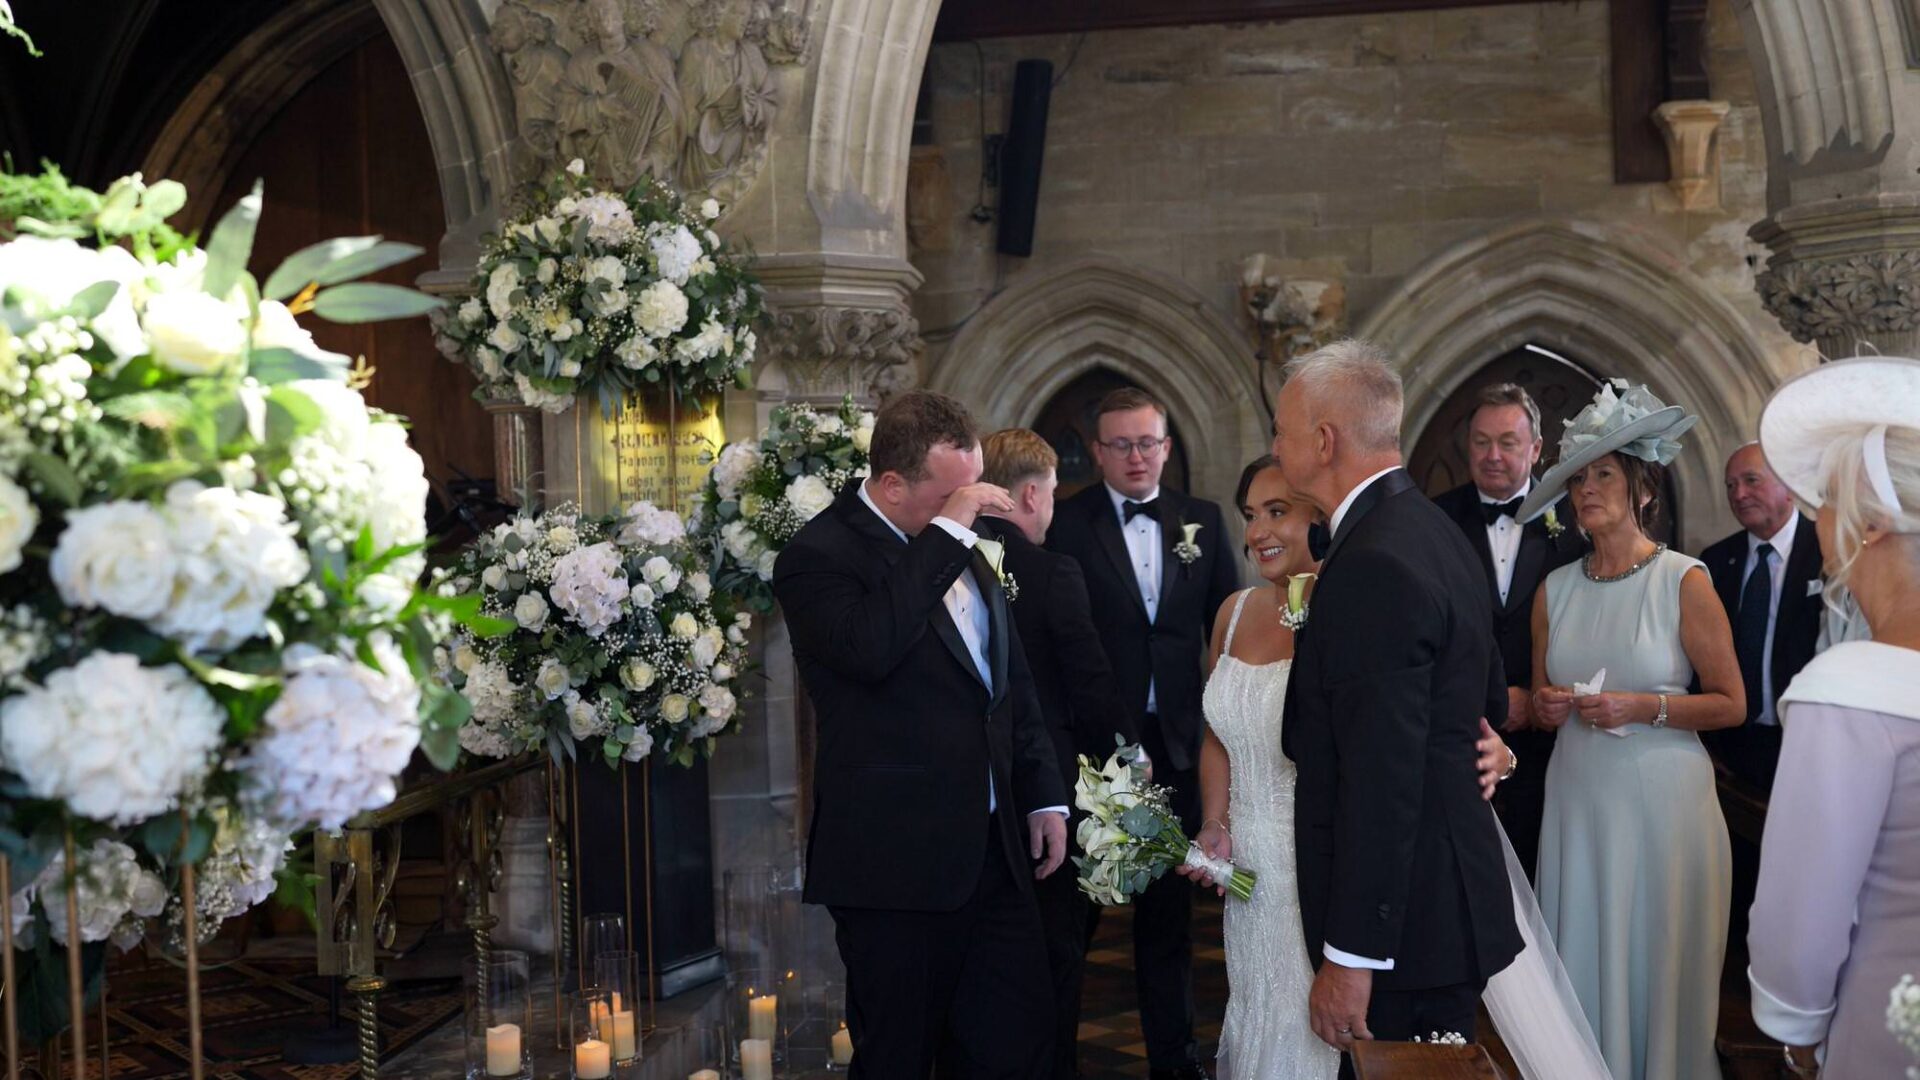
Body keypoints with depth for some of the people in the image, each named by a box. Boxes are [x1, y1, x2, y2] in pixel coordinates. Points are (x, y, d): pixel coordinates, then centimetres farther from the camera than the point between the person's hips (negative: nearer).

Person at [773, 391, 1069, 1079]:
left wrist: (1045, 795, 17)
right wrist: (948, 532, -26)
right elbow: (869, 648, -33)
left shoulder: (960, 549, 13)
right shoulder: (819, 556, -11)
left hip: (994, 852, 7)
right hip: (898, 864, -7)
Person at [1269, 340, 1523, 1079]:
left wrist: (1349, 957, -21)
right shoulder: (1434, 531, 10)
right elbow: (1489, 702, 20)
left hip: (1403, 922, -10)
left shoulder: (1373, 566, -21)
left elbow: (1380, 780, -24)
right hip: (1452, 895, 10)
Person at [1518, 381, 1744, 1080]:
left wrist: (1643, 708, -16)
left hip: (1661, 798, -4)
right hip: (1576, 796, 4)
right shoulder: (1555, 589, 7)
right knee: (1581, 961, 6)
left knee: (1656, 963, 3)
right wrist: (1547, 706, -4)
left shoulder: (1685, 581, -5)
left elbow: (1730, 704, -4)